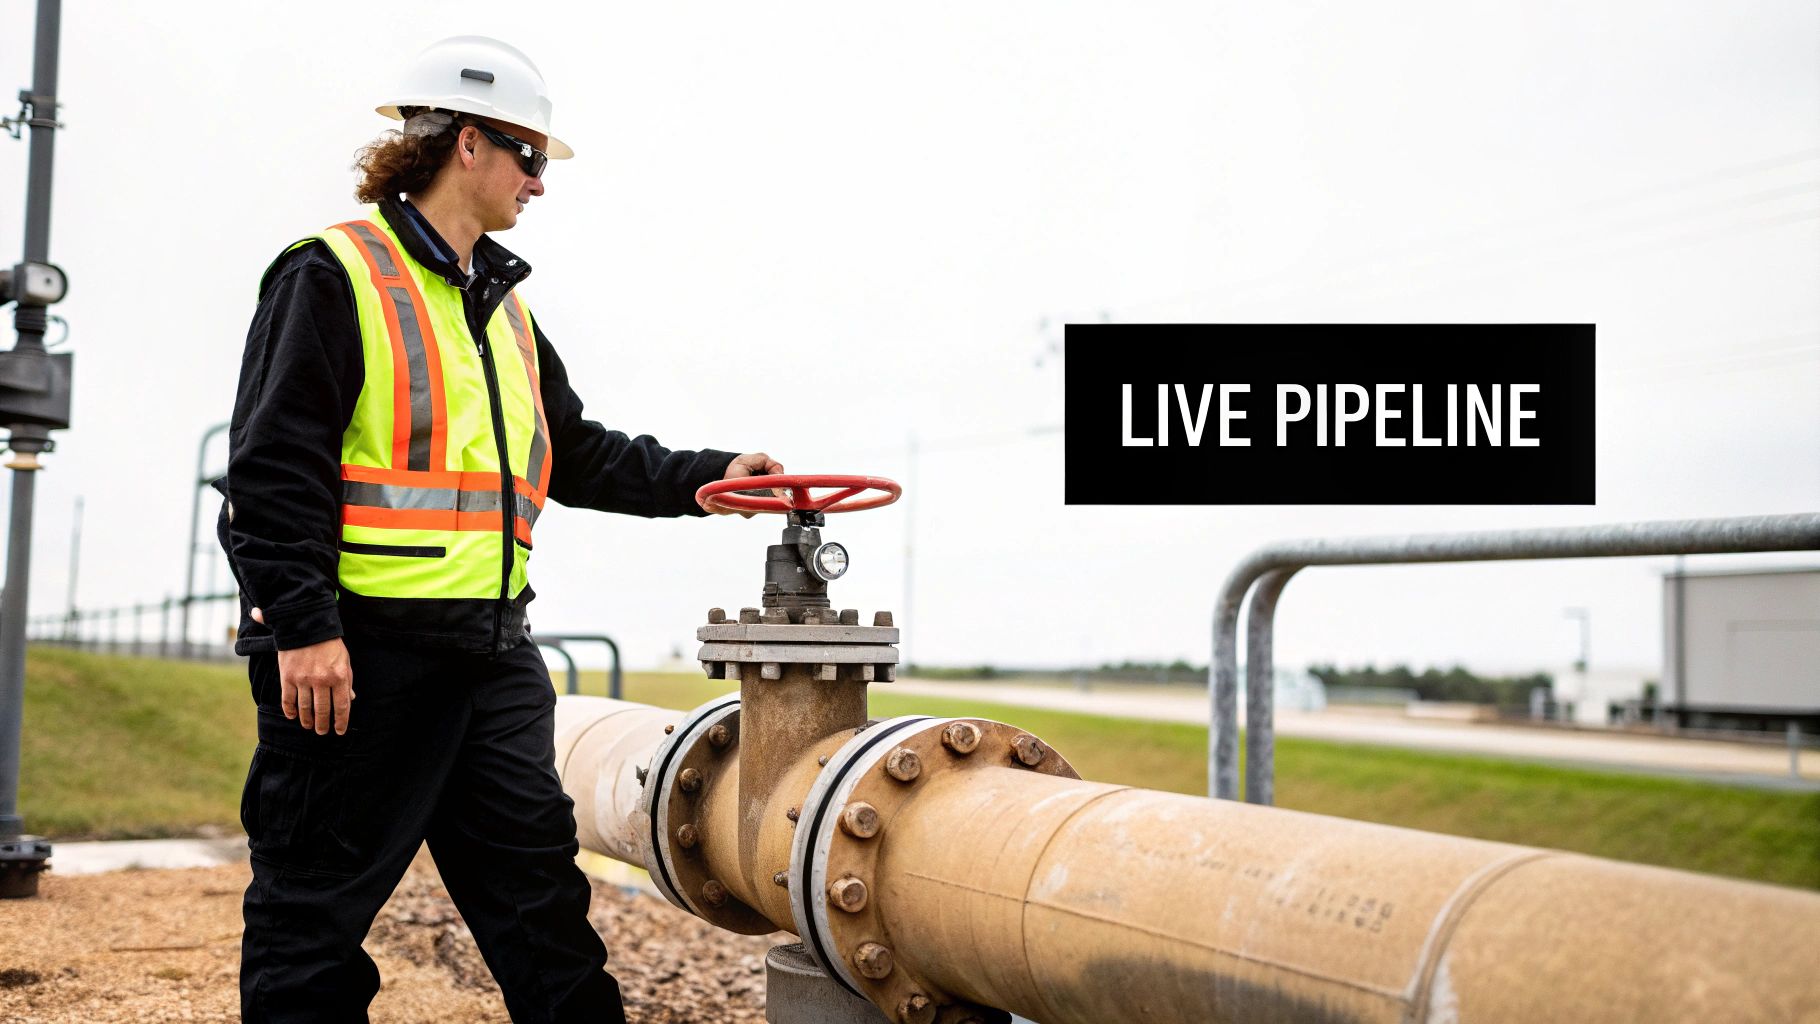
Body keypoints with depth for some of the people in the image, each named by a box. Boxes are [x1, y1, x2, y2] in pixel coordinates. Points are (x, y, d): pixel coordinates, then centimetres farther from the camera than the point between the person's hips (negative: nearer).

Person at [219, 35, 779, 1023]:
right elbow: (273, 464, -13)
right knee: (318, 900, 3)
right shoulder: (333, 276, -7)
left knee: (539, 884, 11)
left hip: (491, 646, 8)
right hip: (358, 650, -8)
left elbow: (578, 454, 23)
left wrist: (705, 478, 12)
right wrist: (303, 625, -20)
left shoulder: (503, 307, 19)